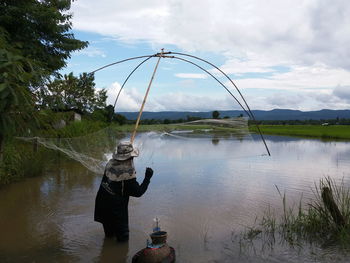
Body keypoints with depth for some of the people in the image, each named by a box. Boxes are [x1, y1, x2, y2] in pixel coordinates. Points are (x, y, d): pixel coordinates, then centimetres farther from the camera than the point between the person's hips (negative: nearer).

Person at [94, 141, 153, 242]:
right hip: (116, 206, -7)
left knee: (109, 233, 31)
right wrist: (147, 178, -10)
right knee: (123, 237, 11)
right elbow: (138, 192, -19)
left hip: (101, 201, 8)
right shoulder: (128, 172, -24)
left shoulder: (110, 163, -5)